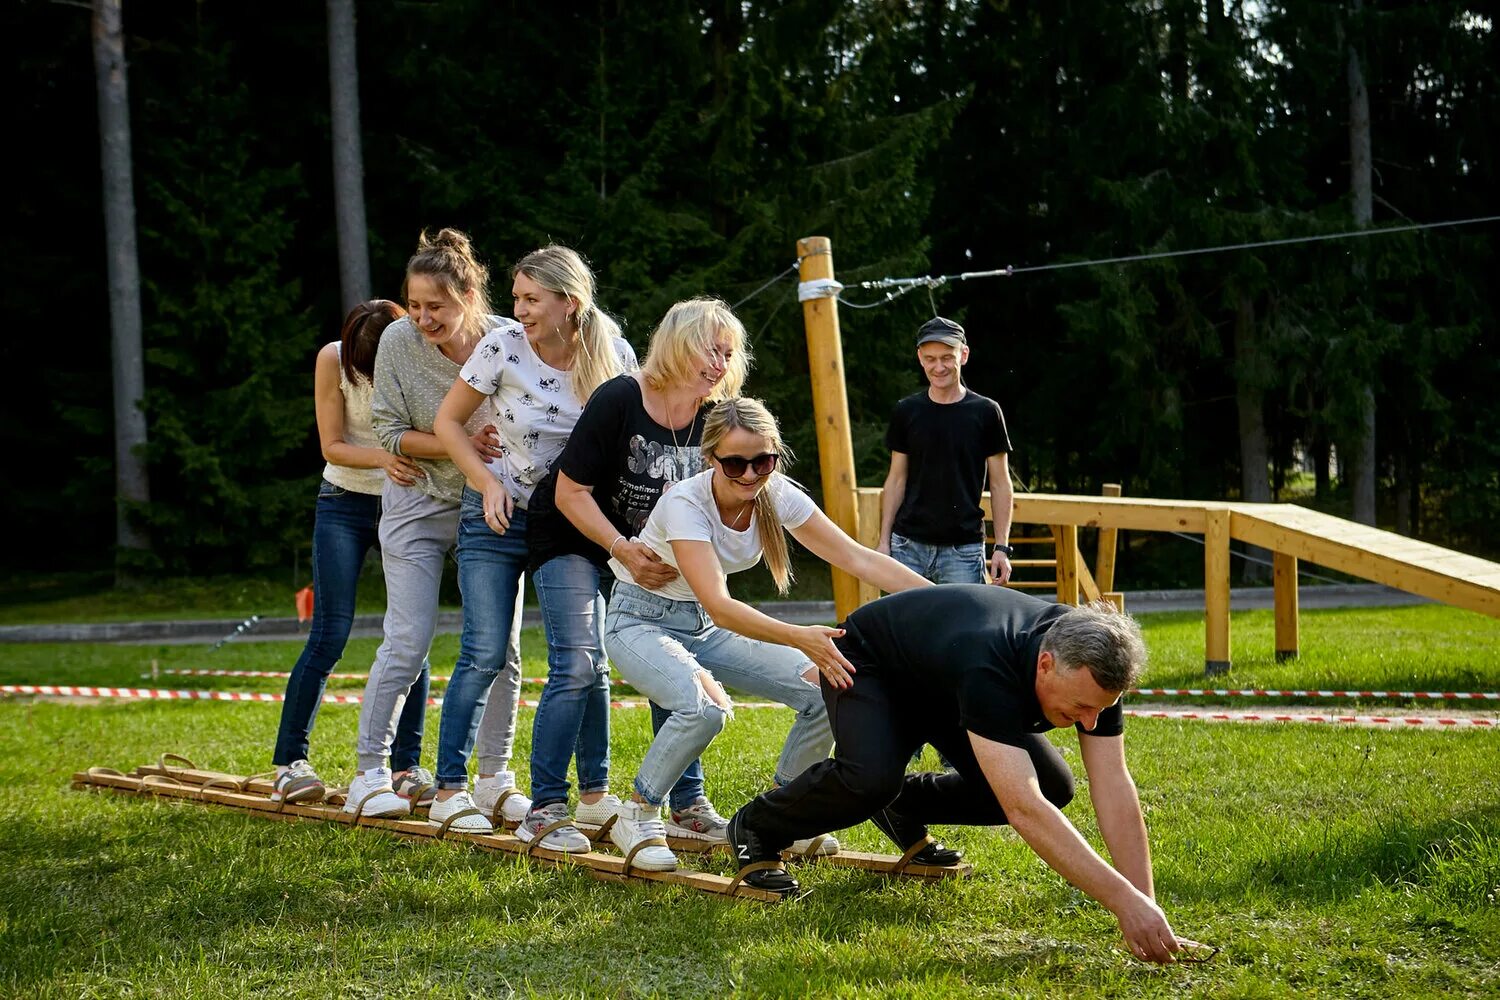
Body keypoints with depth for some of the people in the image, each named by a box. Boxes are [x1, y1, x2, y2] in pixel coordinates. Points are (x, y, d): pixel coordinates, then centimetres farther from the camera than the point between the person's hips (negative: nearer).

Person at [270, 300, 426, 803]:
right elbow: (332, 446, -11)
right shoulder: (333, 359, -15)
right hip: (345, 502, -1)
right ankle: (289, 762, 0)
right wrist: (382, 458, -30)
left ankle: (406, 766, 5)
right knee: (329, 636, -8)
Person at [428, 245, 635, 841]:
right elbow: (447, 422, -4)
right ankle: (449, 789, 5)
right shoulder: (503, 347, -16)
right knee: (485, 657, -5)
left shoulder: (615, 356, -11)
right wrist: (489, 484, -15)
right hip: (498, 515, -2)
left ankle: (594, 793, 8)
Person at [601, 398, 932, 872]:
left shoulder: (778, 496, -14)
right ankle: (637, 817, -11)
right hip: (641, 620, -6)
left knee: (830, 690, -12)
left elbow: (859, 558, -15)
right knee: (702, 707, -36)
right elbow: (719, 606, -42)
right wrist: (800, 637, -55)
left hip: (706, 627, 6)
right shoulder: (685, 504, -31)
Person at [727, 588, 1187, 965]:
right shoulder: (990, 669, -47)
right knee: (872, 778, -35)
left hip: (942, 682, 7)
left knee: (1051, 785, -7)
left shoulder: (1093, 662, -27)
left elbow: (1114, 786, -23)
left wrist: (1144, 902, -31)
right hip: (869, 665, -7)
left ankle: (904, 807, 17)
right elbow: (1022, 809, -52)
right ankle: (757, 827, -5)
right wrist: (1124, 900, -56)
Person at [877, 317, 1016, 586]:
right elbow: (896, 481, 11)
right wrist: (884, 540, 4)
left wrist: (1002, 547, -3)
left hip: (963, 547, -2)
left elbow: (1000, 485, 3)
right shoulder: (907, 412, 6)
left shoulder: (986, 412, 1)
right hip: (909, 545, 2)